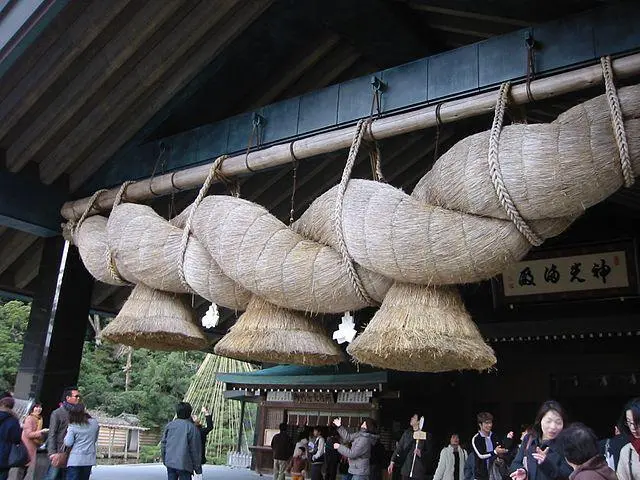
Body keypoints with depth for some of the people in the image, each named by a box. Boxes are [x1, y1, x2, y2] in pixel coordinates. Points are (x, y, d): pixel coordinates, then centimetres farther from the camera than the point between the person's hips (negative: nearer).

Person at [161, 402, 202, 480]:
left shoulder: (169, 425, 6)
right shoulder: (192, 428, -9)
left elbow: (163, 443, 10)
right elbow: (195, 450, -6)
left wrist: (164, 459, 22)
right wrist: (198, 468, 2)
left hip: (170, 463, 5)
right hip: (184, 465, -5)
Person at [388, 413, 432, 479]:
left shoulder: (426, 435, 2)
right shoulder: (406, 433, 12)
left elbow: (428, 452, 2)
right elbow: (399, 448, 8)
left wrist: (421, 454, -19)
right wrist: (392, 462, -1)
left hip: (419, 471, -3)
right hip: (406, 469, 3)